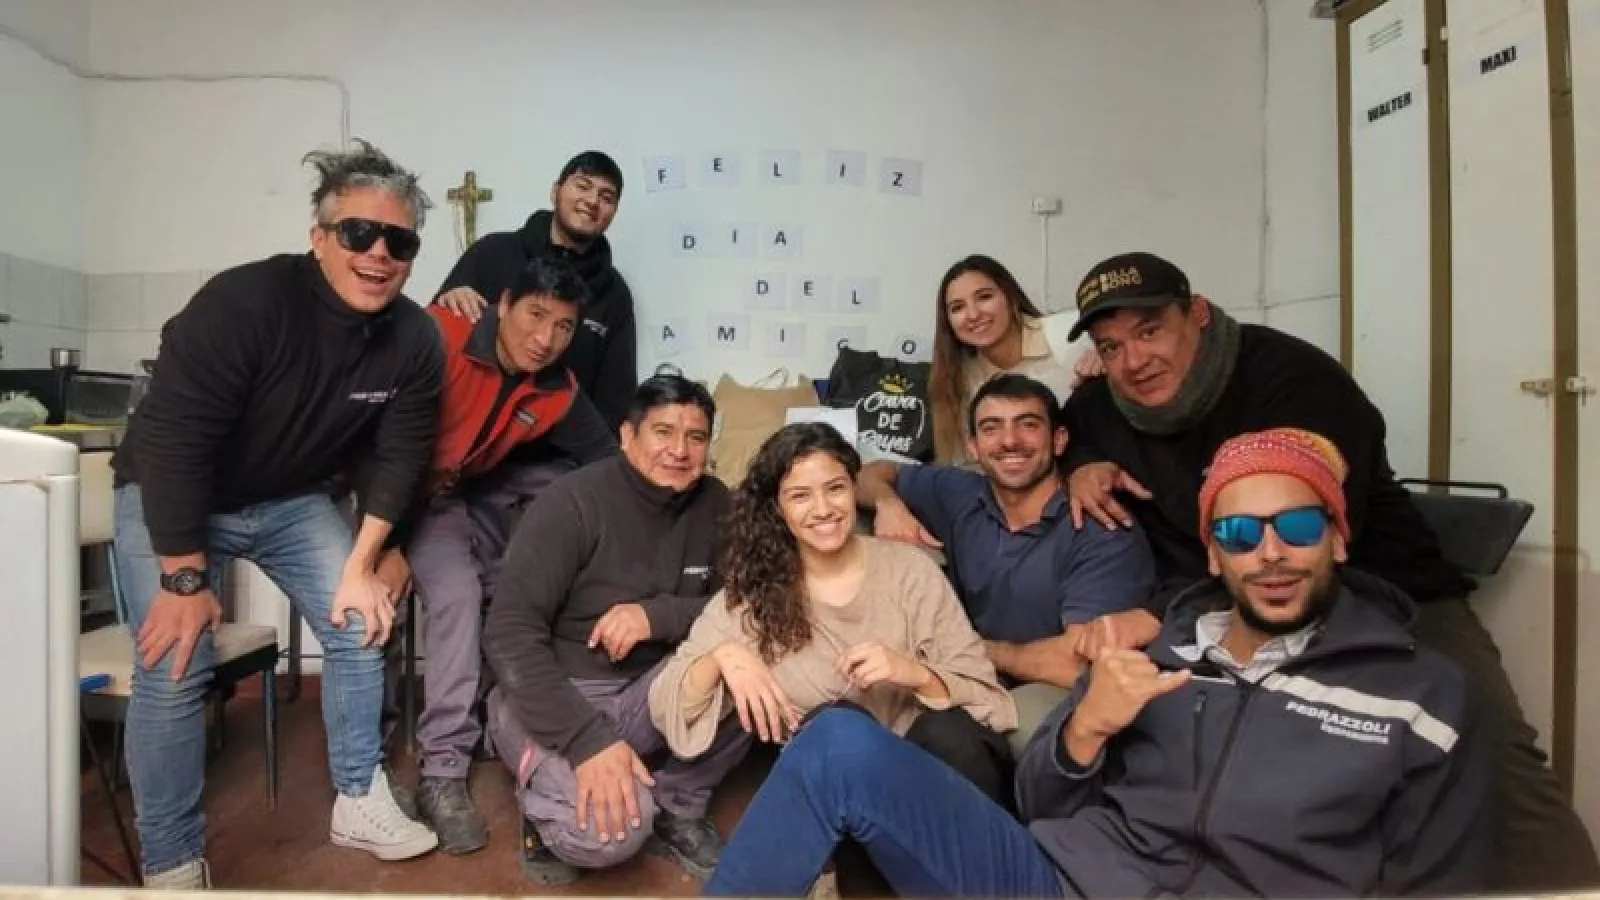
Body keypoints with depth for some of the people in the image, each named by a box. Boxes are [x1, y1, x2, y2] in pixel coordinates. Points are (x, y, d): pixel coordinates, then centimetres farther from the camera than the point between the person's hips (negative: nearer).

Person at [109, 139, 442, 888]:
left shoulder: (414, 340, -16)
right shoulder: (241, 304, -31)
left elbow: (399, 456, -9)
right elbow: (171, 445, -29)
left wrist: (361, 566, -12)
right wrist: (185, 580, -25)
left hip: (292, 499, 5)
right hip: (169, 497, -4)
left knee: (361, 625, -2)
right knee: (174, 667, -14)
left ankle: (358, 802, 16)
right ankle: (172, 865, 6)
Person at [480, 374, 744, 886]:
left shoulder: (715, 505, -3)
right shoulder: (574, 503, -18)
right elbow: (509, 633, -23)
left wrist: (657, 615, -25)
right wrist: (588, 741, -32)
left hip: (648, 687, 5)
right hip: (555, 693, -4)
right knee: (607, 835, -30)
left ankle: (677, 807, 2)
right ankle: (544, 800, 7)